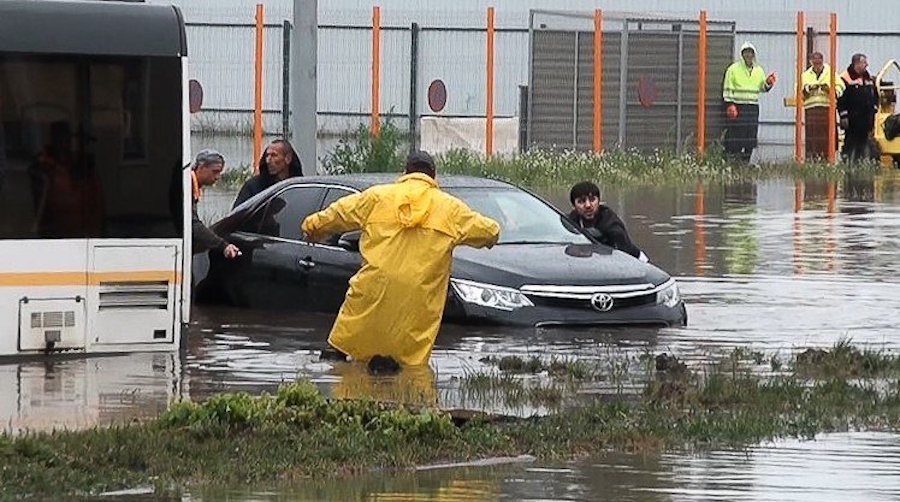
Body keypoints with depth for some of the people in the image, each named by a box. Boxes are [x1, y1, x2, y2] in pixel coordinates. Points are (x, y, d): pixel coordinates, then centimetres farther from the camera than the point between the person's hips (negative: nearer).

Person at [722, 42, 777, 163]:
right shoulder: (734, 69, -1)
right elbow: (728, 89, -2)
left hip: (753, 107, 5)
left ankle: (746, 161, 10)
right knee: (736, 134, -9)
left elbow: (763, 88, 21)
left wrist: (768, 83, -1)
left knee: (751, 134, 4)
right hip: (737, 107, -5)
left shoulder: (759, 70, 13)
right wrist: (729, 105, -11)